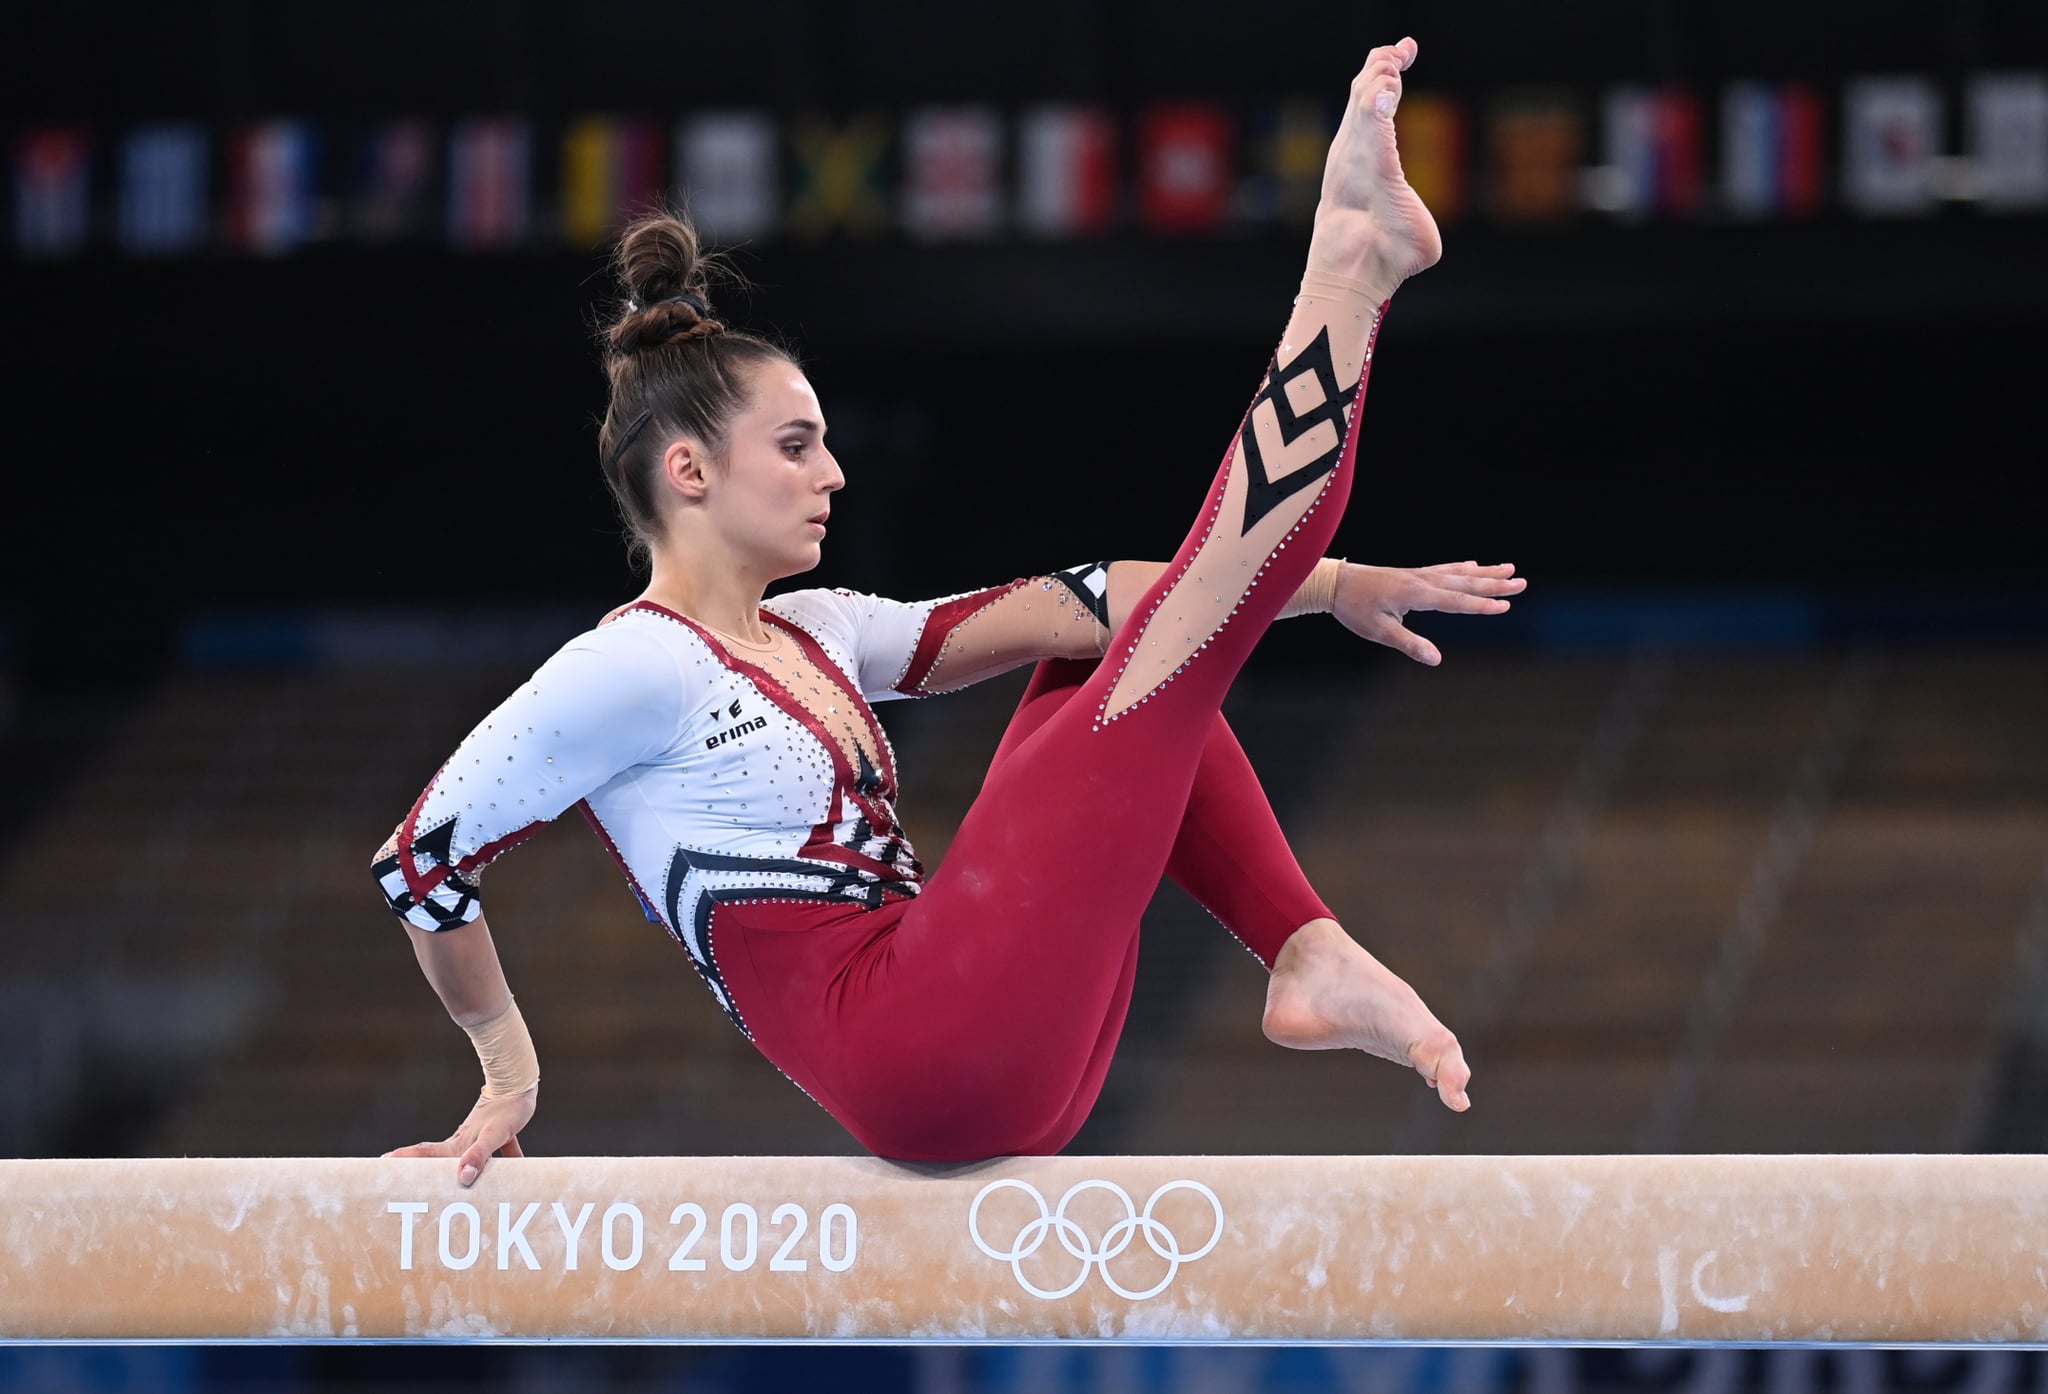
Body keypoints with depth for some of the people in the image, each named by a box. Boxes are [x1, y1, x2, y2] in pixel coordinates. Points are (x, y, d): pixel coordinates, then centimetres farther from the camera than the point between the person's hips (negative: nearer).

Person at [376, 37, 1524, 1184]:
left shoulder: (813, 638, 20)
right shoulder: (629, 668, -6)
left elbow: (1046, 610, 14)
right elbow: (423, 859, -4)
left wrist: (1329, 584, 7)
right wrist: (512, 1079, 6)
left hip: (998, 1065, 10)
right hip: (929, 1058, -10)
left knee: (1097, 654, 20)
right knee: (1177, 650, -10)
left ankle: (1312, 957, 1)